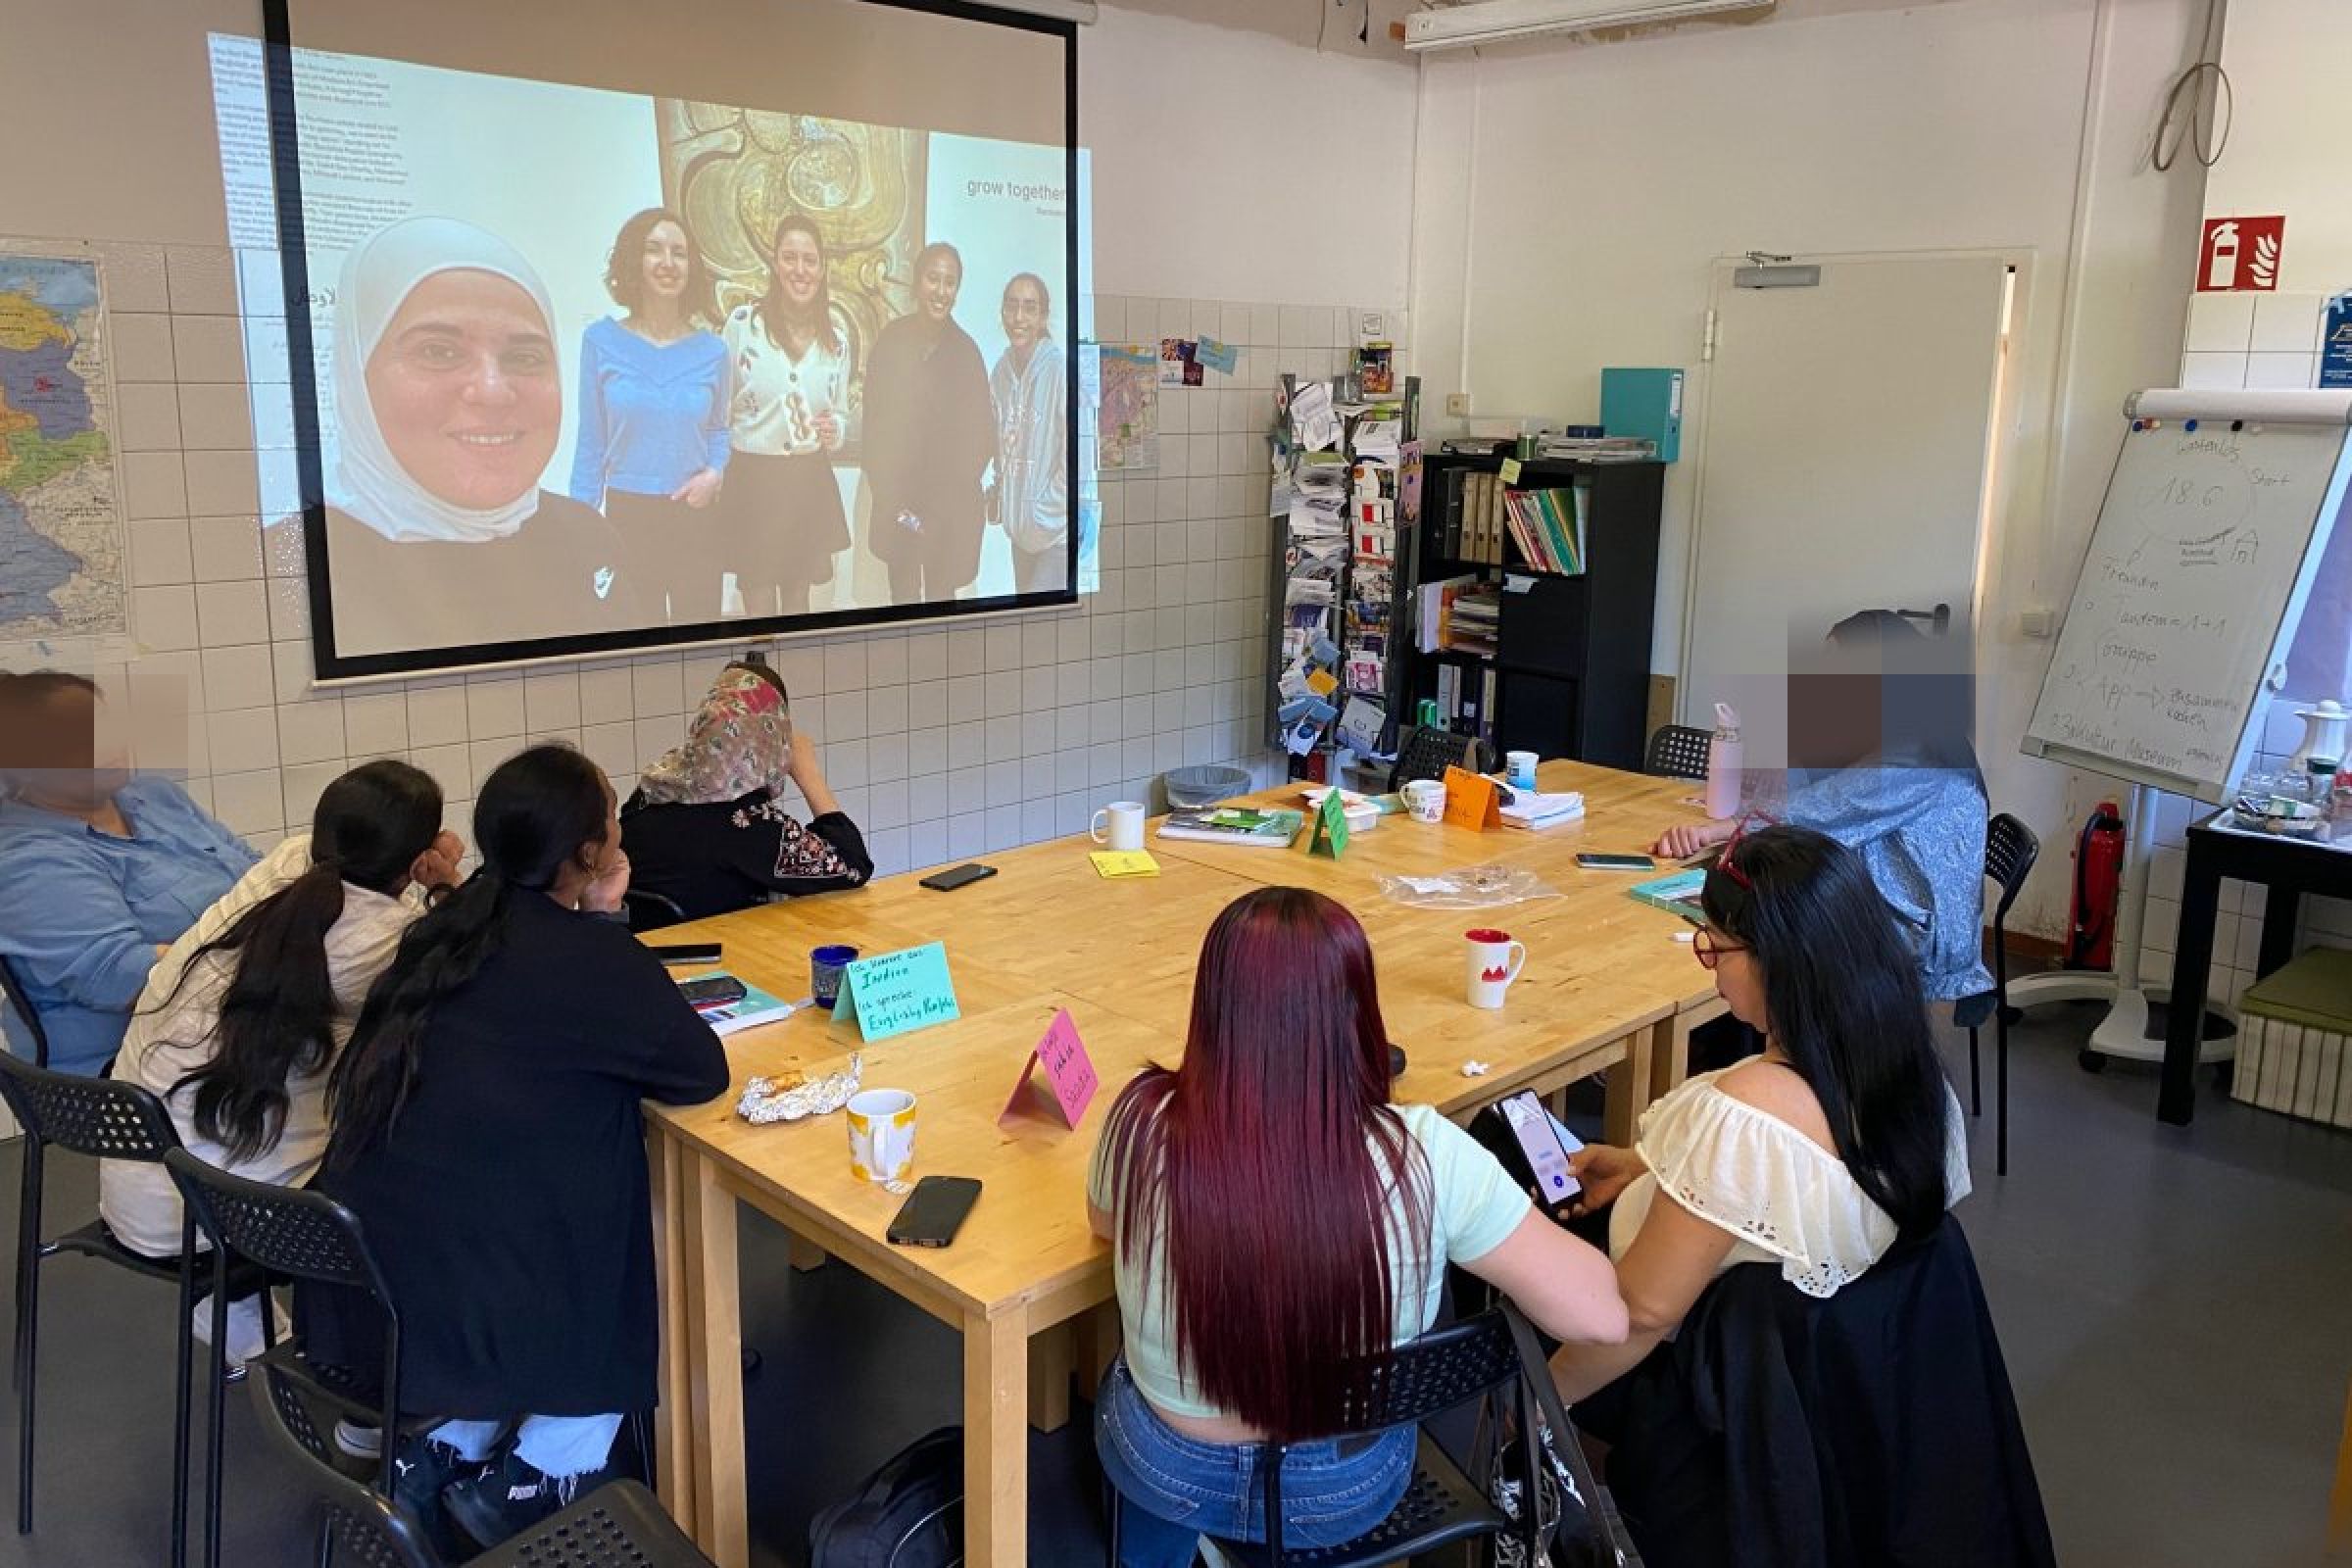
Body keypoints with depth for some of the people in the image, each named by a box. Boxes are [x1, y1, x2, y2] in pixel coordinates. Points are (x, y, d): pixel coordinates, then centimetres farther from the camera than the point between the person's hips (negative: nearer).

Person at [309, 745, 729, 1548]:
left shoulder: (458, 922, 5)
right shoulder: (591, 959, -17)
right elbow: (702, 1070, -6)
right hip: (473, 1298, -7)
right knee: (666, 1266, 18)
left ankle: (445, 1448, 27)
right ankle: (532, 1479, 21)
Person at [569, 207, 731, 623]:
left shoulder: (711, 349, 1)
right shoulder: (600, 340, -3)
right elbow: (592, 442, 0)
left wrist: (715, 474, -10)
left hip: (696, 516, 1)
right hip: (628, 515, -1)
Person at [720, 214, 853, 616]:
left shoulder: (836, 338, 4)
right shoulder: (742, 322, -7)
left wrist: (835, 430, -8)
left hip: (810, 483, 4)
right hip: (753, 480, -3)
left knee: (798, 596, 15)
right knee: (759, 603, 1)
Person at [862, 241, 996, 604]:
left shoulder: (967, 351, -8)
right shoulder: (891, 341, -4)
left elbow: (982, 435, -3)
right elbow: (874, 421, 1)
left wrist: (946, 501, -9)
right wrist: (889, 497, -7)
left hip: (951, 506, -1)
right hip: (896, 498, 1)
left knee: (941, 597, 5)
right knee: (902, 596, 5)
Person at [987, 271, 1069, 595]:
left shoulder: (1060, 370, -17)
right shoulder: (1002, 368, 3)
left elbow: (1072, 454, -16)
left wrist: (1049, 510, -12)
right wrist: (998, 492, 8)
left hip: (1055, 530, -7)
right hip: (1018, 526, 7)